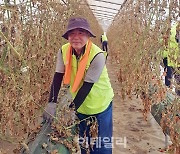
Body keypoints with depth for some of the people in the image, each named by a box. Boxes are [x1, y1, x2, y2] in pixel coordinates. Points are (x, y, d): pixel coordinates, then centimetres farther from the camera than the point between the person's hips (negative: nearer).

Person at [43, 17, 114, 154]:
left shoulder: (97, 56, -27)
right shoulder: (64, 51, -13)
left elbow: (87, 86, -27)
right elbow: (58, 77, -10)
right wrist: (52, 103, -20)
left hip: (100, 105, -4)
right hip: (80, 105, 4)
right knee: (83, 142, 22)